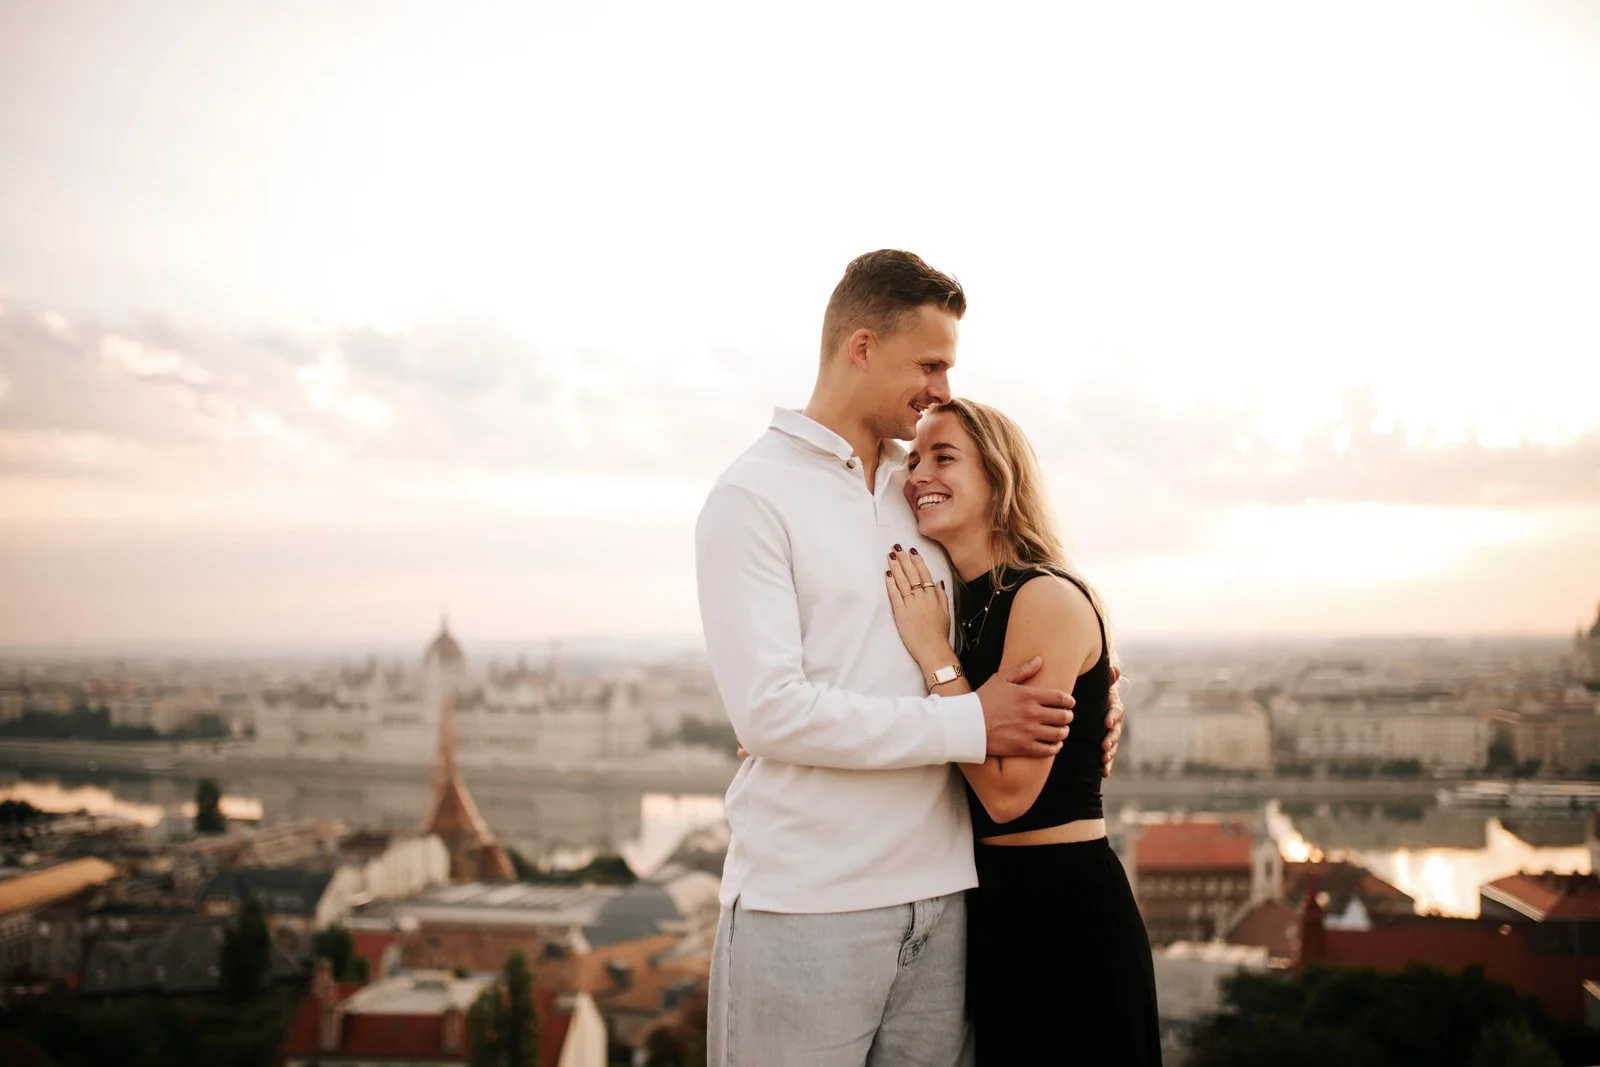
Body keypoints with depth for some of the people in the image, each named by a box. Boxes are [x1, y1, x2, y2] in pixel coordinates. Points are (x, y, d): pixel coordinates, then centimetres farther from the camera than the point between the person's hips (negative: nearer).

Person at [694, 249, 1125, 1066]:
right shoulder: (751, 497, -6)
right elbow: (769, 710, -16)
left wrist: (1068, 716, 5)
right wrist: (969, 725, -15)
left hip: (937, 892, 6)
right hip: (806, 906, -6)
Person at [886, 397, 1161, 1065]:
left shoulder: (1049, 598, -17)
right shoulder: (960, 604, 8)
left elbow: (1008, 792, -22)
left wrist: (933, 652, -18)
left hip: (1062, 910, -8)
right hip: (992, 905, 8)